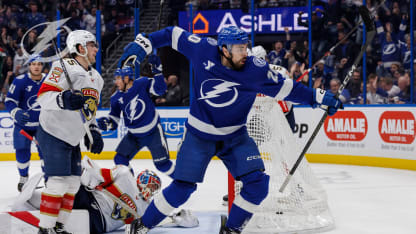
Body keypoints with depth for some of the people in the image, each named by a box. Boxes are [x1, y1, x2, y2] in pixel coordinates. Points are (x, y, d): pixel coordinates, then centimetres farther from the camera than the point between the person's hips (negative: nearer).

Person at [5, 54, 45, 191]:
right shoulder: (20, 81, -15)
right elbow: (9, 101, -16)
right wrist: (16, 113, -33)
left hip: (42, 124, 2)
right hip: (22, 124, -1)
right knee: (22, 153, 3)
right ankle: (23, 178, 26)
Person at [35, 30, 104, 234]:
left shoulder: (96, 78, 14)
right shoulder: (64, 67, -14)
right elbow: (43, 96, -23)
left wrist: (94, 132, 14)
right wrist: (64, 99, -40)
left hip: (73, 138, 9)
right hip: (53, 134, -9)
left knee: (73, 183, 9)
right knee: (59, 181, -14)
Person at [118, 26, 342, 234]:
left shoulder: (256, 69, -16)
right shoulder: (204, 50, -16)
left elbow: (286, 87, -6)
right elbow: (174, 34, -2)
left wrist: (318, 97, -10)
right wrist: (143, 43, -6)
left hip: (235, 137, 2)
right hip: (199, 136, -2)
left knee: (257, 182, -11)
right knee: (182, 188, -5)